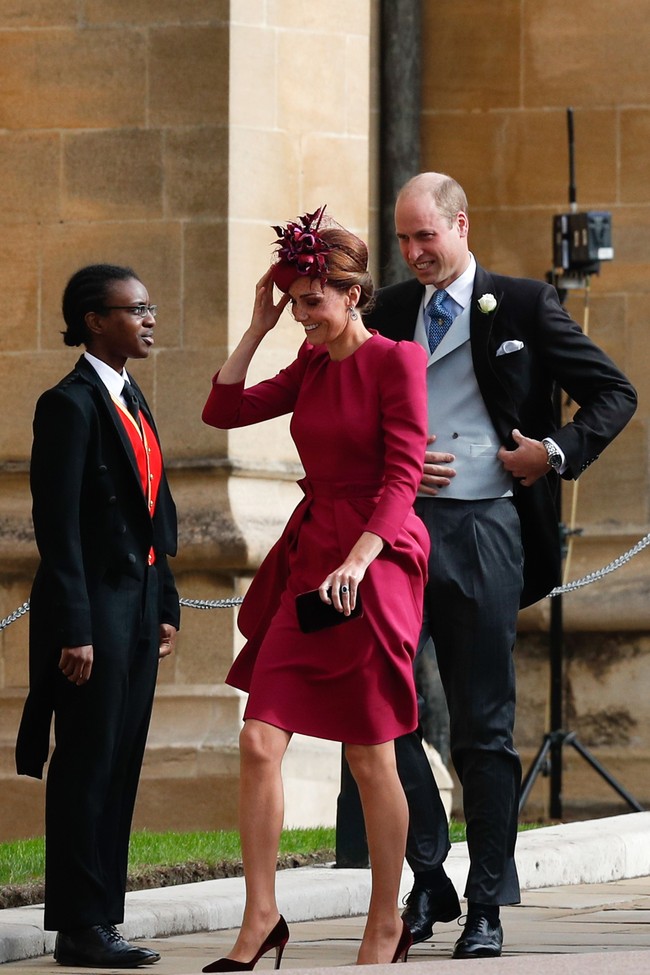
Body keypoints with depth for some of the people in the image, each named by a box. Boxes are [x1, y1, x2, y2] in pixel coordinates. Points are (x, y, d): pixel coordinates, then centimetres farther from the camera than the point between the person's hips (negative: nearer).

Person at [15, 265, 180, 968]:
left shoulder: (132, 401, 15)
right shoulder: (70, 405, -12)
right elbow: (58, 525, -16)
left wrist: (164, 607, 14)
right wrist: (73, 631, -19)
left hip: (139, 604, 9)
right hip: (93, 607, -9)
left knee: (120, 769, 9)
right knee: (87, 769, -4)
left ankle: (100, 920, 13)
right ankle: (80, 928, 0)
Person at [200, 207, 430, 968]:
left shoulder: (396, 362, -8)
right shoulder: (312, 365, 13)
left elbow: (402, 476, -14)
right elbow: (225, 409, 14)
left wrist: (357, 560, -24)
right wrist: (258, 327, 8)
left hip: (375, 562, -6)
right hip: (308, 556, 6)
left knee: (370, 758, 2)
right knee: (259, 741, -4)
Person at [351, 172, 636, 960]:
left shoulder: (522, 307, 3)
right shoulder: (386, 314, 12)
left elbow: (614, 395, 6)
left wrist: (557, 451, -8)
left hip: (484, 532, -3)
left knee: (483, 725, 2)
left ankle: (487, 907, 8)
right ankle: (426, 878, 6)